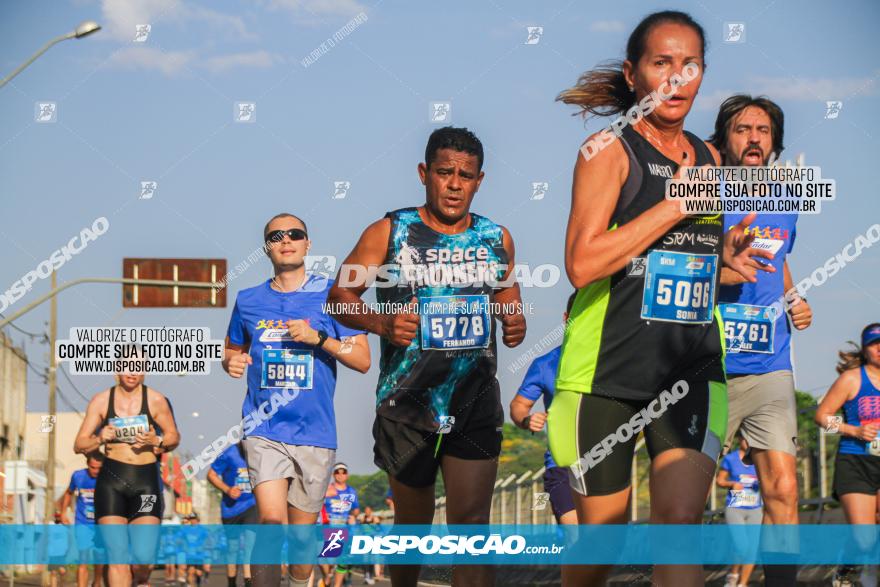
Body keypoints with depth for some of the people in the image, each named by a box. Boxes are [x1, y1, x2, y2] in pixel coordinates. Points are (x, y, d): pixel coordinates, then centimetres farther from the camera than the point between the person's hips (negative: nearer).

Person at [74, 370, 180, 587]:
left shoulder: (156, 400, 0)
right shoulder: (101, 400, 3)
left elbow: (174, 437, 10)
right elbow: (79, 445, 6)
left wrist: (156, 442, -11)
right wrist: (99, 439, -15)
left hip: (146, 480, -1)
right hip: (111, 480, 1)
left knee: (143, 558, -8)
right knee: (117, 557, -6)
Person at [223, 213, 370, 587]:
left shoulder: (332, 294, 1)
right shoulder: (249, 301, 8)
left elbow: (362, 360, 0)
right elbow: (231, 350, 23)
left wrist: (317, 338, -14)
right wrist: (232, 362, -1)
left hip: (315, 432, 0)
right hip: (265, 430, 0)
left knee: (302, 532, 7)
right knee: (271, 519, -19)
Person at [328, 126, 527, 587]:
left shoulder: (496, 239, 7)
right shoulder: (388, 234, -2)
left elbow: (508, 298, 21)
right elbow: (339, 296, -1)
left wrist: (515, 324, -3)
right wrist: (381, 322, -20)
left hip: (476, 405, 1)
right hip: (407, 405, -1)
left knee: (472, 523, -10)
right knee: (412, 521, 13)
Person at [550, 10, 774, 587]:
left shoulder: (708, 159, 13)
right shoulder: (609, 150, -5)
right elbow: (583, 263, -18)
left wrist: (722, 252, 8)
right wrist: (677, 204, -15)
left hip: (692, 369, 4)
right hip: (608, 367, -4)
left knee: (681, 518, -17)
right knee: (601, 535, 7)